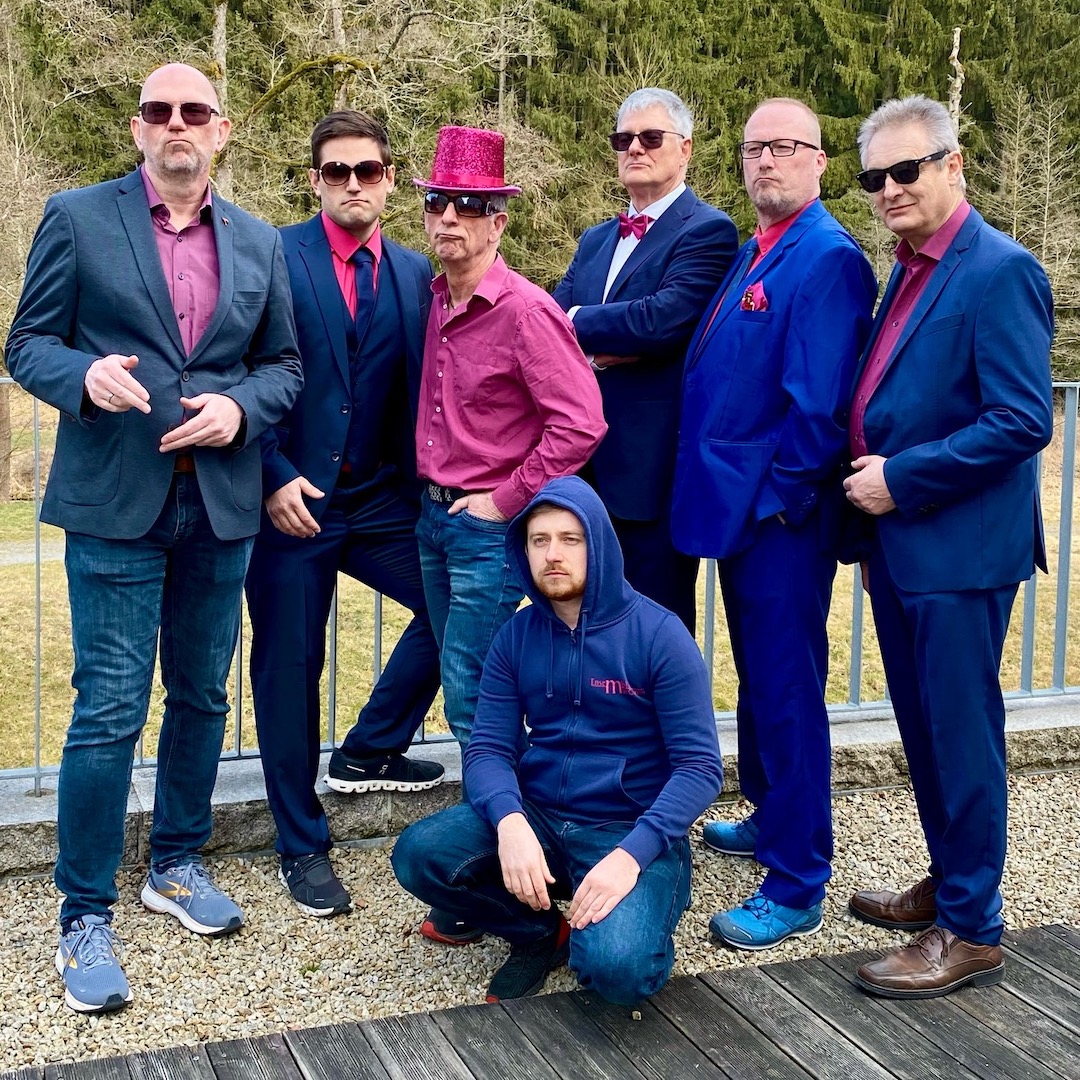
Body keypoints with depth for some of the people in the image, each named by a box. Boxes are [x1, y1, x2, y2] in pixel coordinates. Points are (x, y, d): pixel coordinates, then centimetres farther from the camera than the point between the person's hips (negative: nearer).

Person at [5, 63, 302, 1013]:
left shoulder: (260, 244, 10)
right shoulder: (77, 220, 0)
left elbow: (284, 364, 12)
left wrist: (239, 408, -9)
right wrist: (83, 374, -21)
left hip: (221, 502, 4)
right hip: (115, 503, -4)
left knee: (201, 697, 14)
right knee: (109, 711, -4)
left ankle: (177, 864, 33)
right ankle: (87, 916, 9)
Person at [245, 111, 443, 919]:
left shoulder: (416, 273, 7)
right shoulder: (274, 257, -4)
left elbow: (423, 385, 6)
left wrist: (427, 482, -4)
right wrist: (275, 477, -15)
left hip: (383, 497, 4)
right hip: (293, 498, -4)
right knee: (290, 665, 3)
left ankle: (368, 753, 25)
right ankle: (303, 846, 19)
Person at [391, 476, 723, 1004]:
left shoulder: (659, 634, -10)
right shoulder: (517, 636, 2)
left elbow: (700, 766, -13)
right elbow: (488, 749, -3)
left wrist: (630, 854, -27)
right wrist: (510, 822, -25)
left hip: (632, 830, -4)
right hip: (536, 817, 4)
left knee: (616, 967, -31)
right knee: (419, 854, -22)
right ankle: (543, 933, 3)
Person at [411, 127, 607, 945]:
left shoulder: (525, 310, -16)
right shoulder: (437, 301, 8)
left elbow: (580, 423, -22)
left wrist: (506, 501, -16)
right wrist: (432, 494, 12)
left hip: (491, 530, -8)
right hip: (436, 518, 8)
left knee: (475, 706, -5)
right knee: (468, 700, 15)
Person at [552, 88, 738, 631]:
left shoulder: (707, 231, -6)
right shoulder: (595, 240, 18)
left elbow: (663, 319, -21)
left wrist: (578, 322, -7)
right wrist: (602, 348, -13)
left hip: (653, 467, -7)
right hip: (586, 466, 7)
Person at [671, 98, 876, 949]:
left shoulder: (827, 257, -15)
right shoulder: (751, 253, 14)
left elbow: (818, 400, -21)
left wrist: (776, 497, -17)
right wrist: (729, 495, 11)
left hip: (782, 518, -9)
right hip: (738, 507, 9)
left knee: (787, 691, -2)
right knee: (759, 681, 21)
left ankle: (797, 887, 8)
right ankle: (772, 818, 39)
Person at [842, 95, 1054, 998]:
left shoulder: (999, 271, -14)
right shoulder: (910, 271, 14)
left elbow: (1024, 421, -20)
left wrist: (902, 479, -18)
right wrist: (869, 479, 6)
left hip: (960, 546, -9)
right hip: (900, 541, 9)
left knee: (961, 735, 0)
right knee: (925, 727, 18)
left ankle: (971, 931, 13)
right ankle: (950, 884, 34)